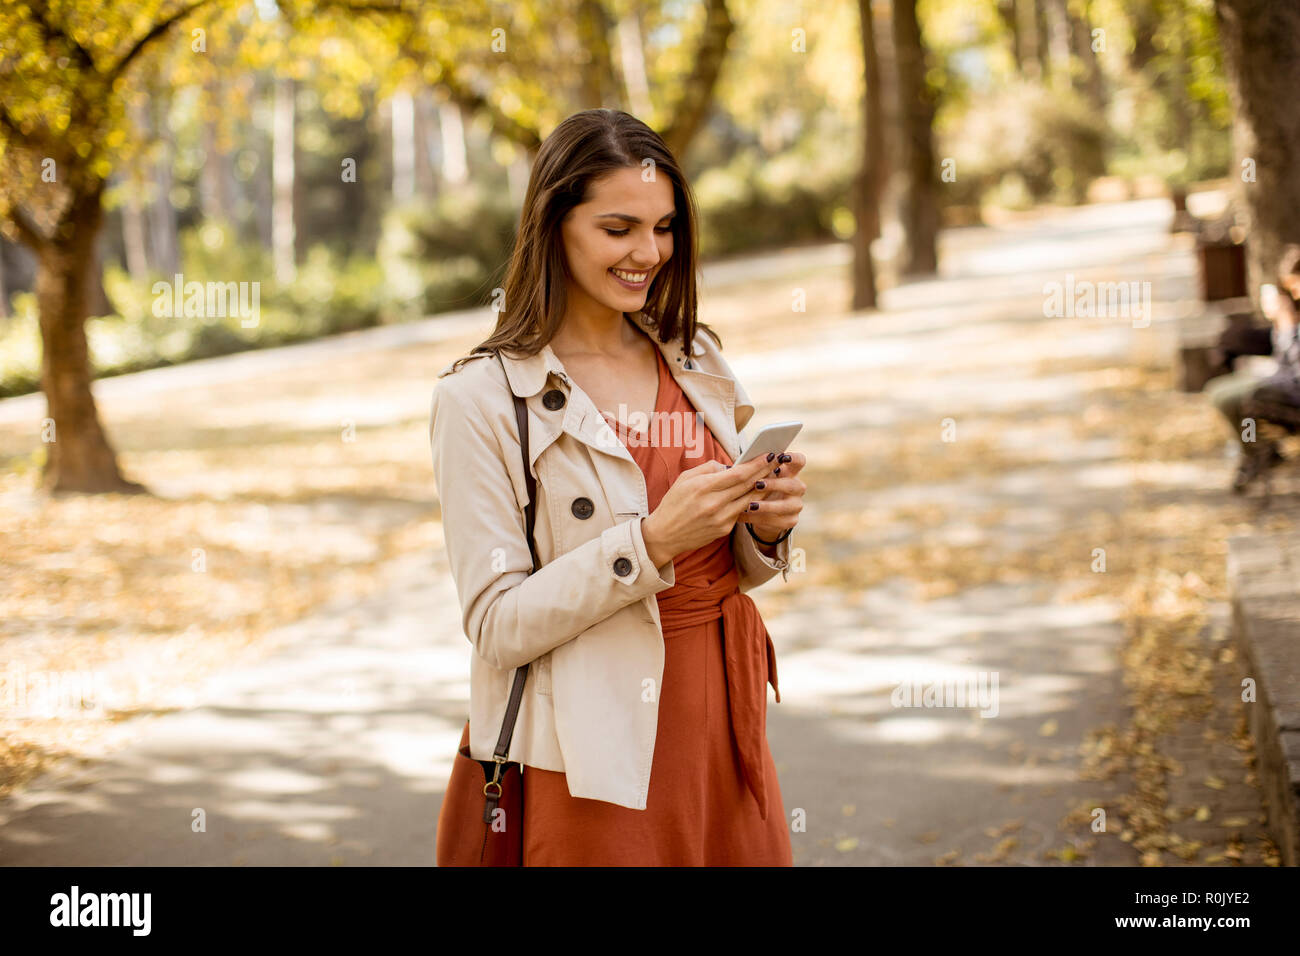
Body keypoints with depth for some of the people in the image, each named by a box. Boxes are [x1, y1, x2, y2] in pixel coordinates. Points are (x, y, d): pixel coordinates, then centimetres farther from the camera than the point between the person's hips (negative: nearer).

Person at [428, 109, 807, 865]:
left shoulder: (698, 361, 6)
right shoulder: (481, 398, -11)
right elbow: (496, 626, -15)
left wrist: (765, 526, -8)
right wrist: (651, 542, -24)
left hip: (724, 726, 5)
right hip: (593, 760, -5)